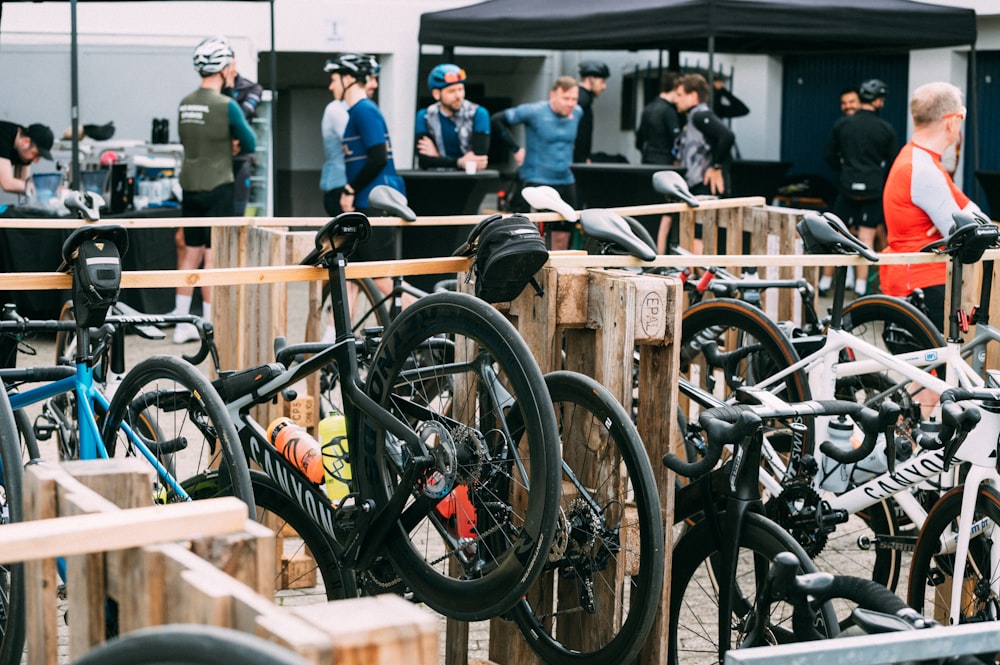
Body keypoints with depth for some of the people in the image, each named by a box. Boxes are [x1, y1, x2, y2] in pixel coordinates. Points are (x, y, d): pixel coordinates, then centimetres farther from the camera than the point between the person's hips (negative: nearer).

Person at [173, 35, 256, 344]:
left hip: (189, 186, 6)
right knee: (214, 255, -2)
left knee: (190, 252, 12)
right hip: (217, 187, -6)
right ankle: (210, 326, 1)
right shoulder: (226, 105, -13)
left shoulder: (184, 104, 7)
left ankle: (182, 323, 15)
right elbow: (250, 144, -5)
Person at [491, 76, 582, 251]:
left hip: (565, 182, 6)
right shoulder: (534, 111, -11)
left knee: (562, 235, 7)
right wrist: (516, 149, -9)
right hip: (536, 182, -6)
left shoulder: (577, 113, 6)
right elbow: (496, 121, -8)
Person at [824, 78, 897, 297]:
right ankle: (861, 285, 3)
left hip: (847, 187, 1)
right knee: (866, 237, 3)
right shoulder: (886, 129, -3)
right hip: (873, 189, -1)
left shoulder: (841, 124, 1)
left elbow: (829, 155, 7)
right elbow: (893, 162, 4)